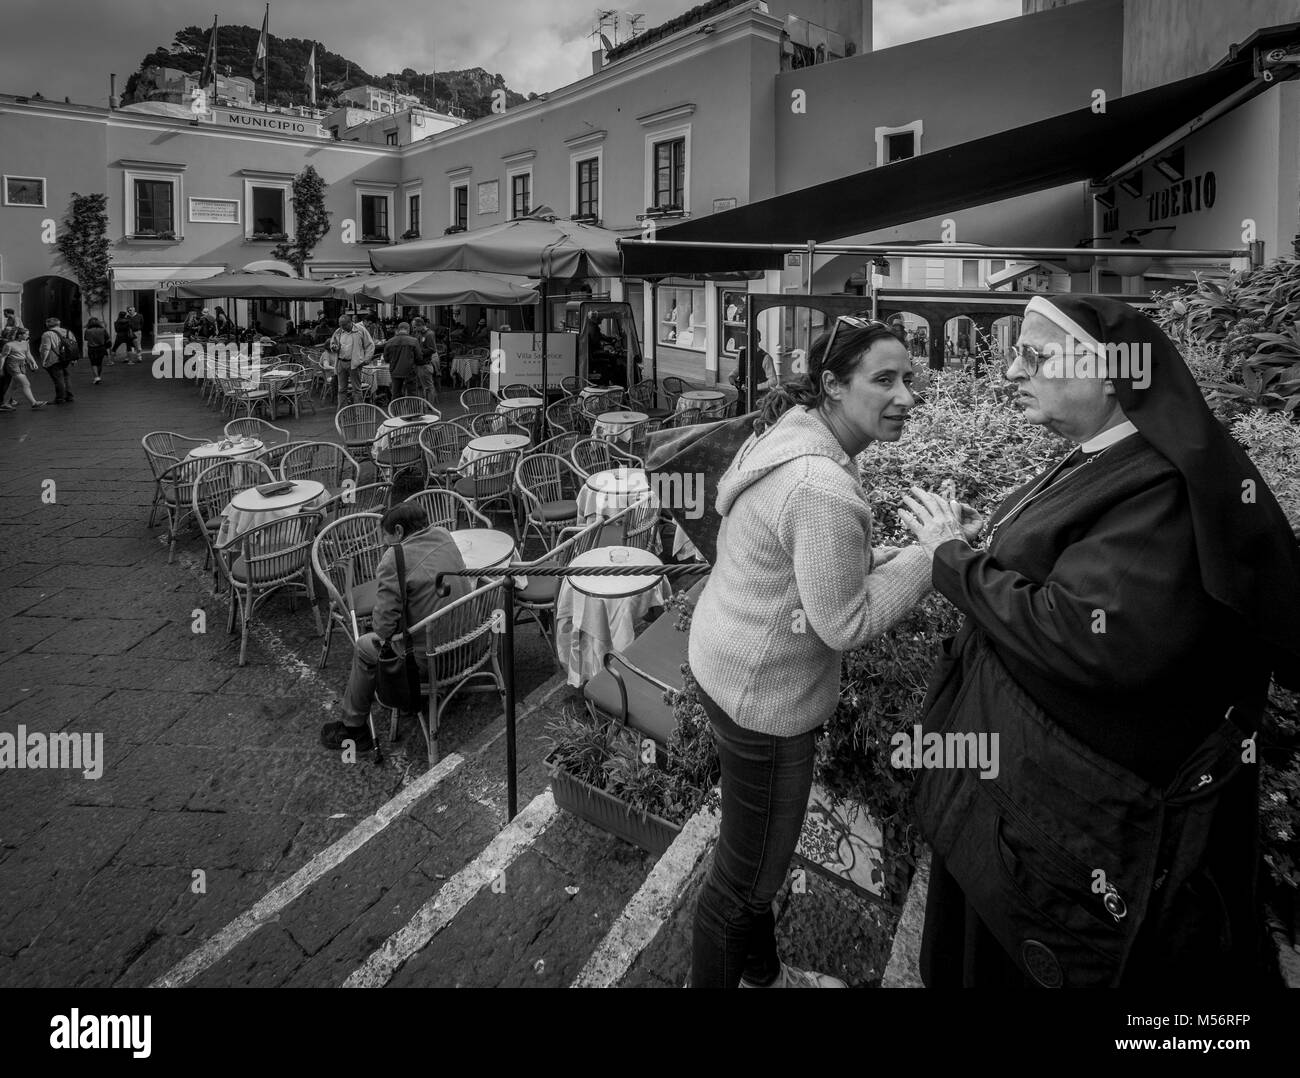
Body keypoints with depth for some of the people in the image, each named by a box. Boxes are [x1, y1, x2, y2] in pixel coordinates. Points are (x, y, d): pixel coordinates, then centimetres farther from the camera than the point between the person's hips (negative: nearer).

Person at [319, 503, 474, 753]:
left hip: (429, 660, -7)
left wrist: (380, 633, 5)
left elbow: (384, 622, -19)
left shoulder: (394, 561, -19)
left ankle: (353, 728, 32)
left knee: (365, 647, 17)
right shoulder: (444, 537, 2)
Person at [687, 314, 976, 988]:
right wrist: (933, 554, -17)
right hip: (764, 698, -10)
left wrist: (892, 557, 2)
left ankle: (762, 974, 52)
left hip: (729, 662, 10)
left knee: (754, 854, 29)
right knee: (746, 875, 12)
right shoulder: (825, 491, -30)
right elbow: (846, 624, -23)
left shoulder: (792, 433, 2)